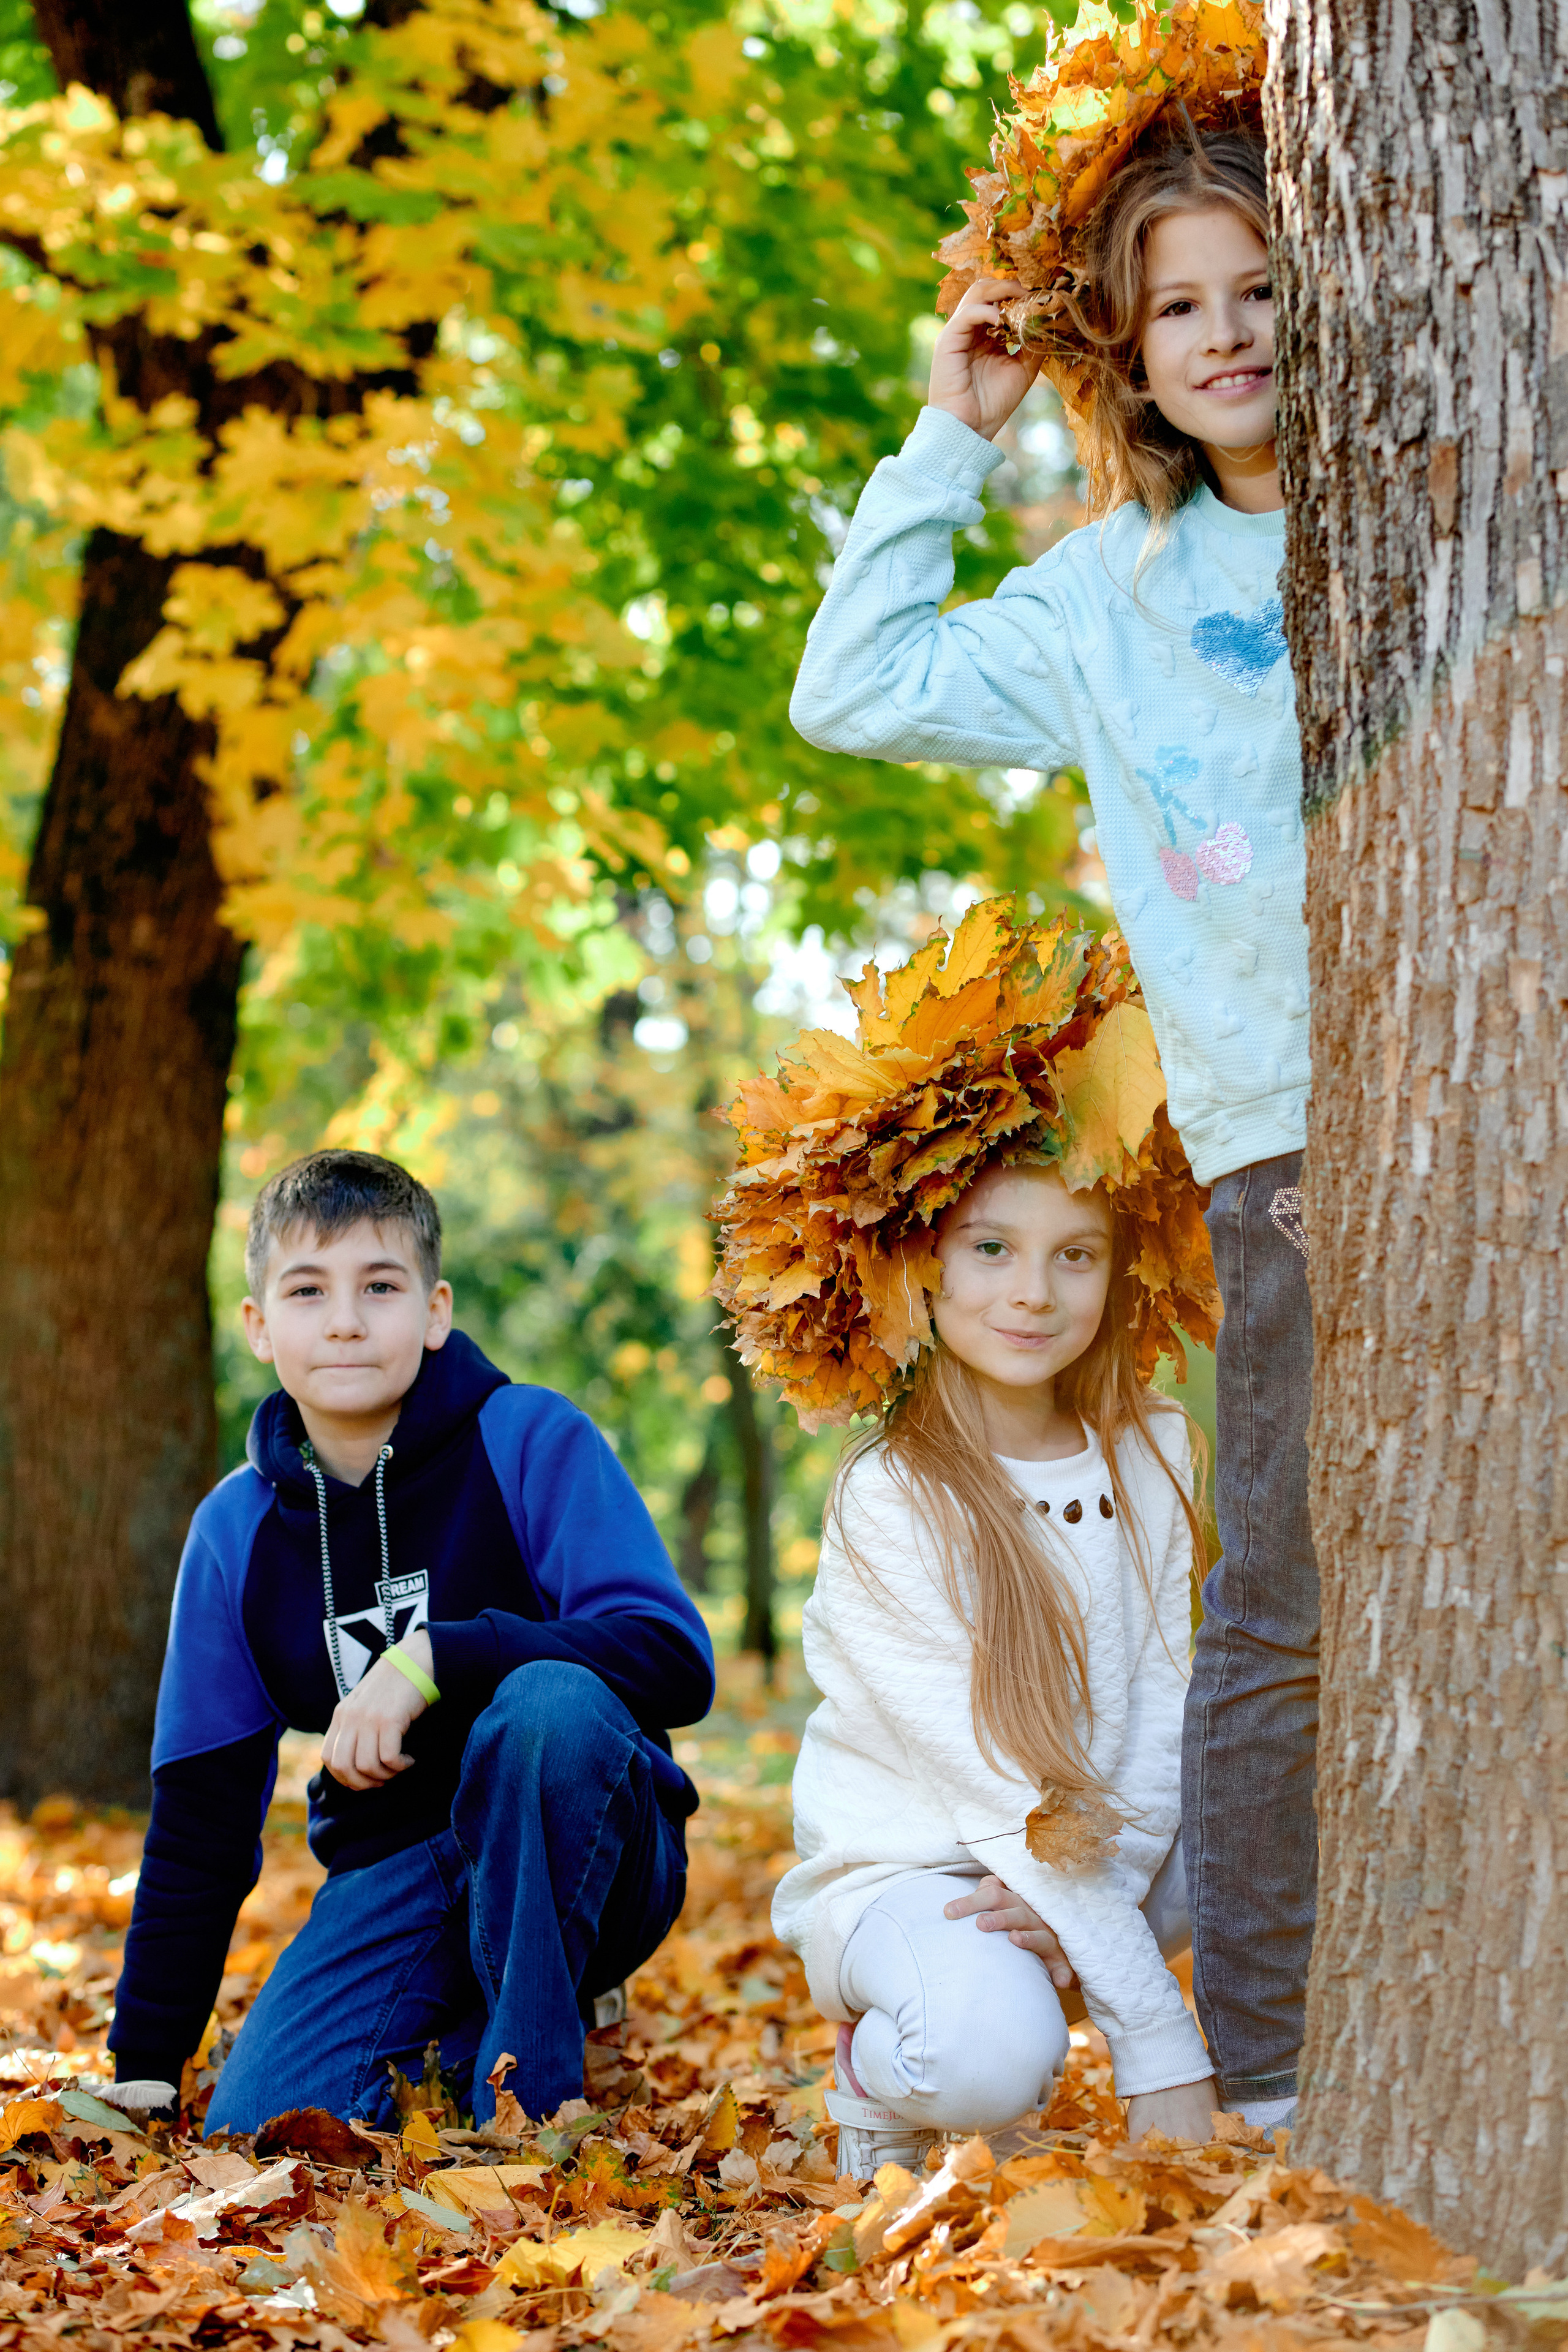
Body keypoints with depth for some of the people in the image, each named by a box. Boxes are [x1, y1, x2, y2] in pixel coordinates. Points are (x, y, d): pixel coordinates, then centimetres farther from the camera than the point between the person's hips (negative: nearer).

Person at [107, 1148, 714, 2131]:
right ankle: (439, 2056, 13)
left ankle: (527, 2097, -19)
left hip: (589, 1857, -3)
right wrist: (145, 2066, 8)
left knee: (551, 1701, -35)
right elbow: (200, 1810, 9)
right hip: (394, 1877, 4)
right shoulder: (236, 1529, 4)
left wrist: (435, 1660, -29)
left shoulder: (534, 1443, -9)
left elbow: (675, 1660, -21)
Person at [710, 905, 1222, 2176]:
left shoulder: (1152, 1455, 0)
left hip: (1108, 1857, 6)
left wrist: (1100, 1884, -23)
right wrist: (1155, 2047, -25)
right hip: (899, 1868, -6)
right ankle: (886, 2071, 0)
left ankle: (1279, 2082, 2)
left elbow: (1160, 1704, -2)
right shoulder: (889, 1504, -18)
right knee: (995, 2053, -37)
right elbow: (993, 1779, -22)